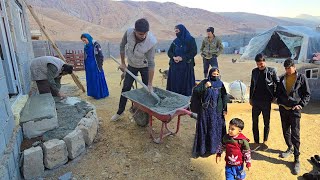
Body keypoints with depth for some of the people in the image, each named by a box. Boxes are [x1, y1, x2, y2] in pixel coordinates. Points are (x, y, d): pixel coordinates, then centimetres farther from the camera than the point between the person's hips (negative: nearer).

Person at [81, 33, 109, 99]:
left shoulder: (95, 44, -11)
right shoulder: (86, 46, 10)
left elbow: (100, 55, -12)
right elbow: (85, 57, 17)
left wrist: (100, 64, -13)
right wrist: (85, 66, 15)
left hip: (96, 66, -7)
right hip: (89, 66, 7)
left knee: (98, 79, 1)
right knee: (90, 80, 11)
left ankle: (100, 94, 12)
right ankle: (93, 93, 23)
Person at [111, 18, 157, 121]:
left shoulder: (152, 41, -34)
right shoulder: (128, 33, -27)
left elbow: (151, 63, -32)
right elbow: (122, 46, -7)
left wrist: (150, 84, -30)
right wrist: (122, 63, -3)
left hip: (145, 66, -2)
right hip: (131, 65, 2)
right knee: (126, 88, 6)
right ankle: (120, 111, 21)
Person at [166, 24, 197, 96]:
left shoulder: (190, 40, -3)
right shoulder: (175, 41, 12)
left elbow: (194, 52, -9)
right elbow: (169, 52, 11)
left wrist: (182, 58, -16)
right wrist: (174, 57, -11)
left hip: (186, 65, -4)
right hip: (175, 66, 5)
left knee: (184, 82, -1)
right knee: (174, 83, 4)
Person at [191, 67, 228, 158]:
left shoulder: (220, 84, 4)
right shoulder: (204, 82, -1)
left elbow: (224, 97, 5)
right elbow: (195, 91, -10)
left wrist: (224, 109, 0)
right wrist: (204, 87, -21)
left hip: (217, 110, 2)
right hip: (205, 110, -2)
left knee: (217, 128, 9)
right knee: (204, 128, 3)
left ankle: (215, 146, 27)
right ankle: (203, 148, 16)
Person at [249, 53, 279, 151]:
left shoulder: (271, 71, -3)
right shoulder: (254, 71, 6)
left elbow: (277, 84, 2)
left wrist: (274, 96, -4)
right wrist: (250, 97, 10)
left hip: (266, 101, -3)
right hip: (255, 101, 3)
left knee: (266, 122, 10)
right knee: (255, 122, 6)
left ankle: (265, 142, 24)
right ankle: (256, 142, 18)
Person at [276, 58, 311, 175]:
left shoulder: (301, 78, -2)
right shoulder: (282, 78, 9)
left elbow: (307, 94, -1)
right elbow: (278, 92, 17)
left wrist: (301, 105, -12)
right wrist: (279, 102, 3)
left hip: (295, 109, -4)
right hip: (283, 109, 4)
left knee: (295, 134, -5)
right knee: (285, 131, 14)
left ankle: (297, 160, 3)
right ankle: (290, 148, 37)